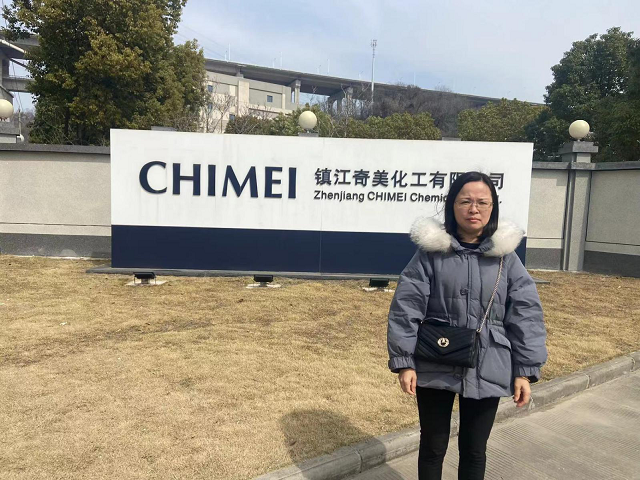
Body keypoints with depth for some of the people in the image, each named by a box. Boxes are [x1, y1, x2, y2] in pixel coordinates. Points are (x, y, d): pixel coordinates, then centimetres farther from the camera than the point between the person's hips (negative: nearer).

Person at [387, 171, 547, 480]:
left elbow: (526, 314, 0)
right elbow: (405, 309, -8)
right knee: (433, 446, 17)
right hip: (435, 367, -1)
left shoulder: (505, 256, -2)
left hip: (486, 371, 2)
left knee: (474, 450, 18)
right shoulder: (431, 251, -8)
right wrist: (403, 362, -10)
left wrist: (525, 370, -3)